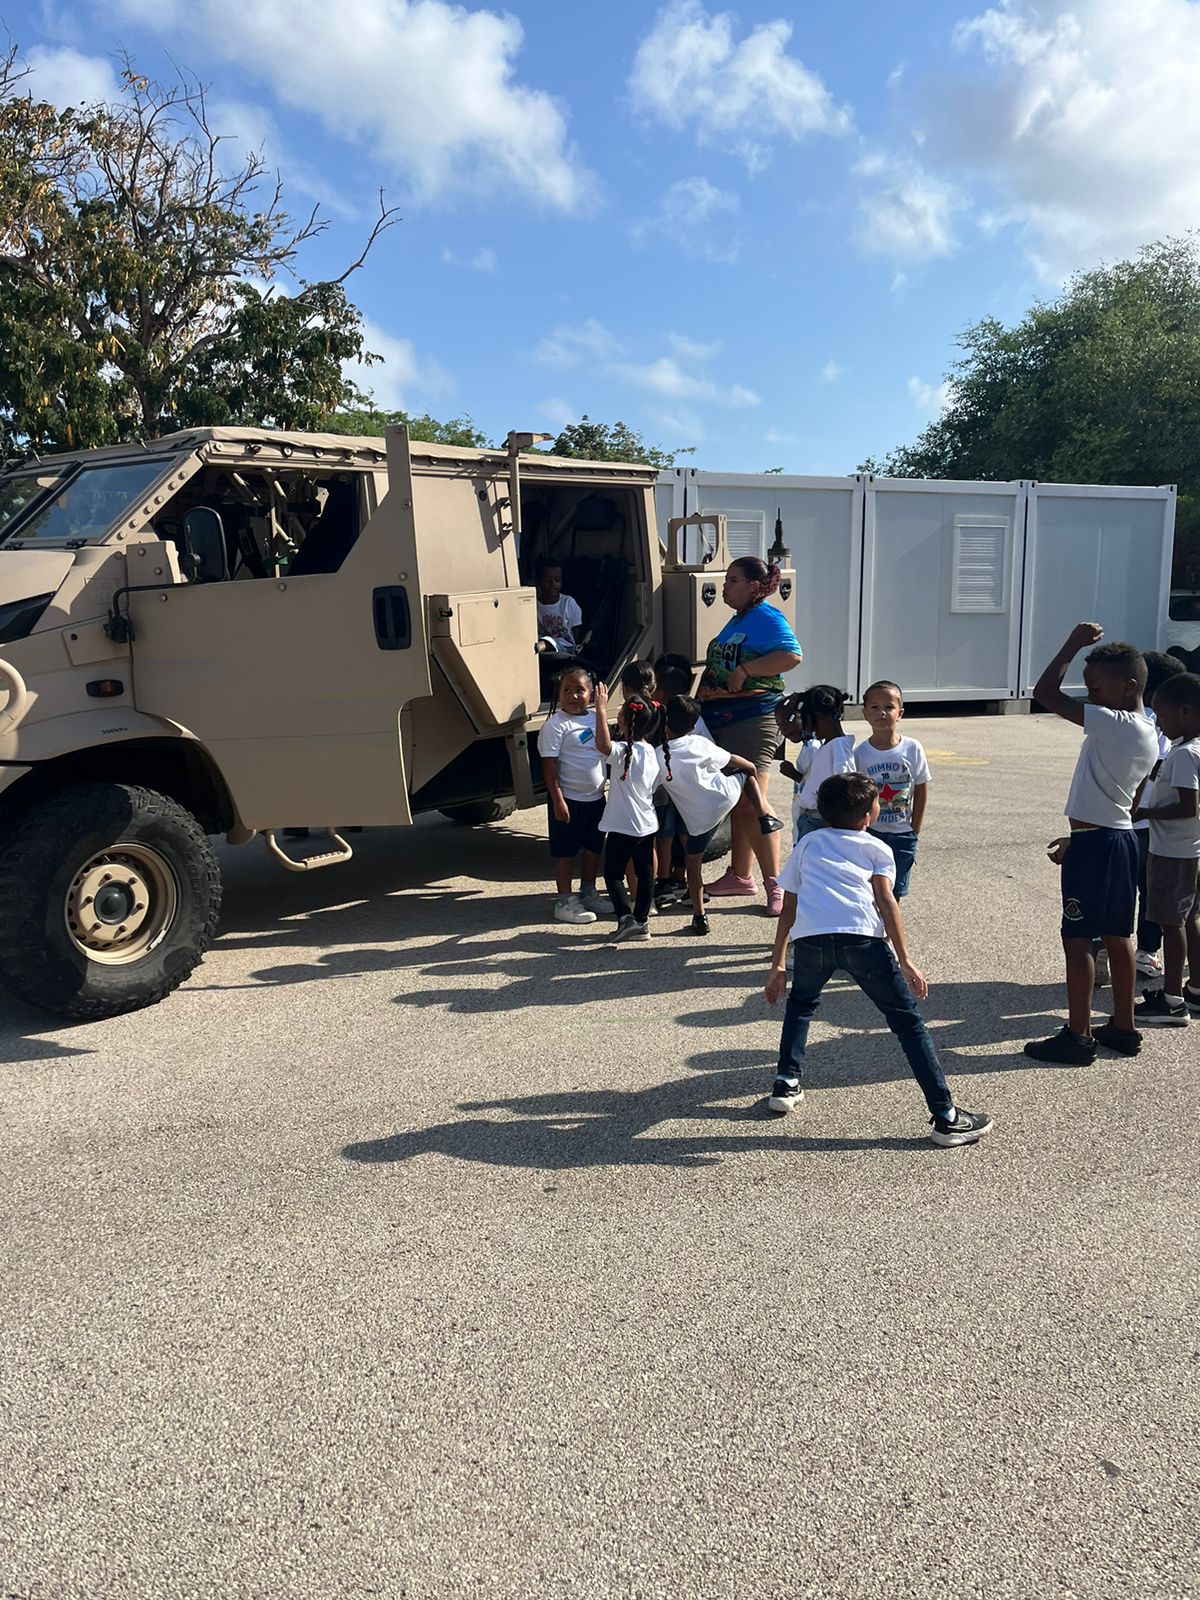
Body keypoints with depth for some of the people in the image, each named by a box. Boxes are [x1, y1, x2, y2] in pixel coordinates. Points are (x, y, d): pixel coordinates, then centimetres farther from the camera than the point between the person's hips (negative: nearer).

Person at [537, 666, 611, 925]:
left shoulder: (595, 719, 6)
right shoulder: (556, 725, -14)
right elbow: (549, 764, -17)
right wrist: (558, 800, -20)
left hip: (595, 797, 7)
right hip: (569, 800, -7)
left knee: (593, 847, 17)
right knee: (565, 851, 3)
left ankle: (588, 893, 34)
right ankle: (564, 902, 12)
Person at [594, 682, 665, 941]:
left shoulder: (624, 752, -20)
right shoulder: (656, 753, 4)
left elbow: (602, 745, -40)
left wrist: (601, 708, -37)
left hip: (622, 826, -7)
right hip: (648, 824, 7)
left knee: (613, 873, 3)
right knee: (645, 873, 12)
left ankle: (626, 918, -8)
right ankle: (641, 921, 16)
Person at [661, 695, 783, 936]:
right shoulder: (699, 743, -5)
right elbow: (733, 761, 7)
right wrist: (752, 767, 27)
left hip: (699, 820, 0)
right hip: (726, 795, 0)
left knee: (692, 863, 15)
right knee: (746, 774, 28)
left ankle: (699, 917, 14)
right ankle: (765, 817, 17)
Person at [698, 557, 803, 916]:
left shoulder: (767, 618, -10)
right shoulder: (737, 620, 19)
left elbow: (792, 655, -26)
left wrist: (745, 669, -22)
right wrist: (705, 696, 13)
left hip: (753, 720, -10)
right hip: (723, 720, 10)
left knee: (749, 803, -13)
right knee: (736, 802, 15)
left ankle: (775, 883, -6)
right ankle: (739, 875, 26)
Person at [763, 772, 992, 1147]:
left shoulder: (807, 843, 31)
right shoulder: (876, 848, 23)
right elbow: (885, 901, 6)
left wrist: (778, 966, 30)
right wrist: (904, 963, 2)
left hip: (808, 938, 3)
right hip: (861, 936, -2)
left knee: (801, 1003, 33)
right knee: (908, 1021, 9)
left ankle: (785, 1084, 29)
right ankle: (946, 1118, 10)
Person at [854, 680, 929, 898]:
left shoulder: (912, 749, -7)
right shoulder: (859, 753, -9)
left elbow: (921, 791, 1)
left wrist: (915, 829, 0)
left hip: (902, 834, 1)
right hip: (869, 832, -1)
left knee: (894, 892, 8)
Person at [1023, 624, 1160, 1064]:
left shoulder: (1115, 725, -19)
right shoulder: (1148, 738, 10)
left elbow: (1046, 694, -21)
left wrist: (1074, 644, -10)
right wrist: (1078, 838, 22)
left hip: (1094, 847, -9)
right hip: (1120, 840, 9)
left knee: (1077, 939, -1)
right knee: (1117, 936, 16)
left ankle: (1078, 1037, 6)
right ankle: (1123, 1028, 26)